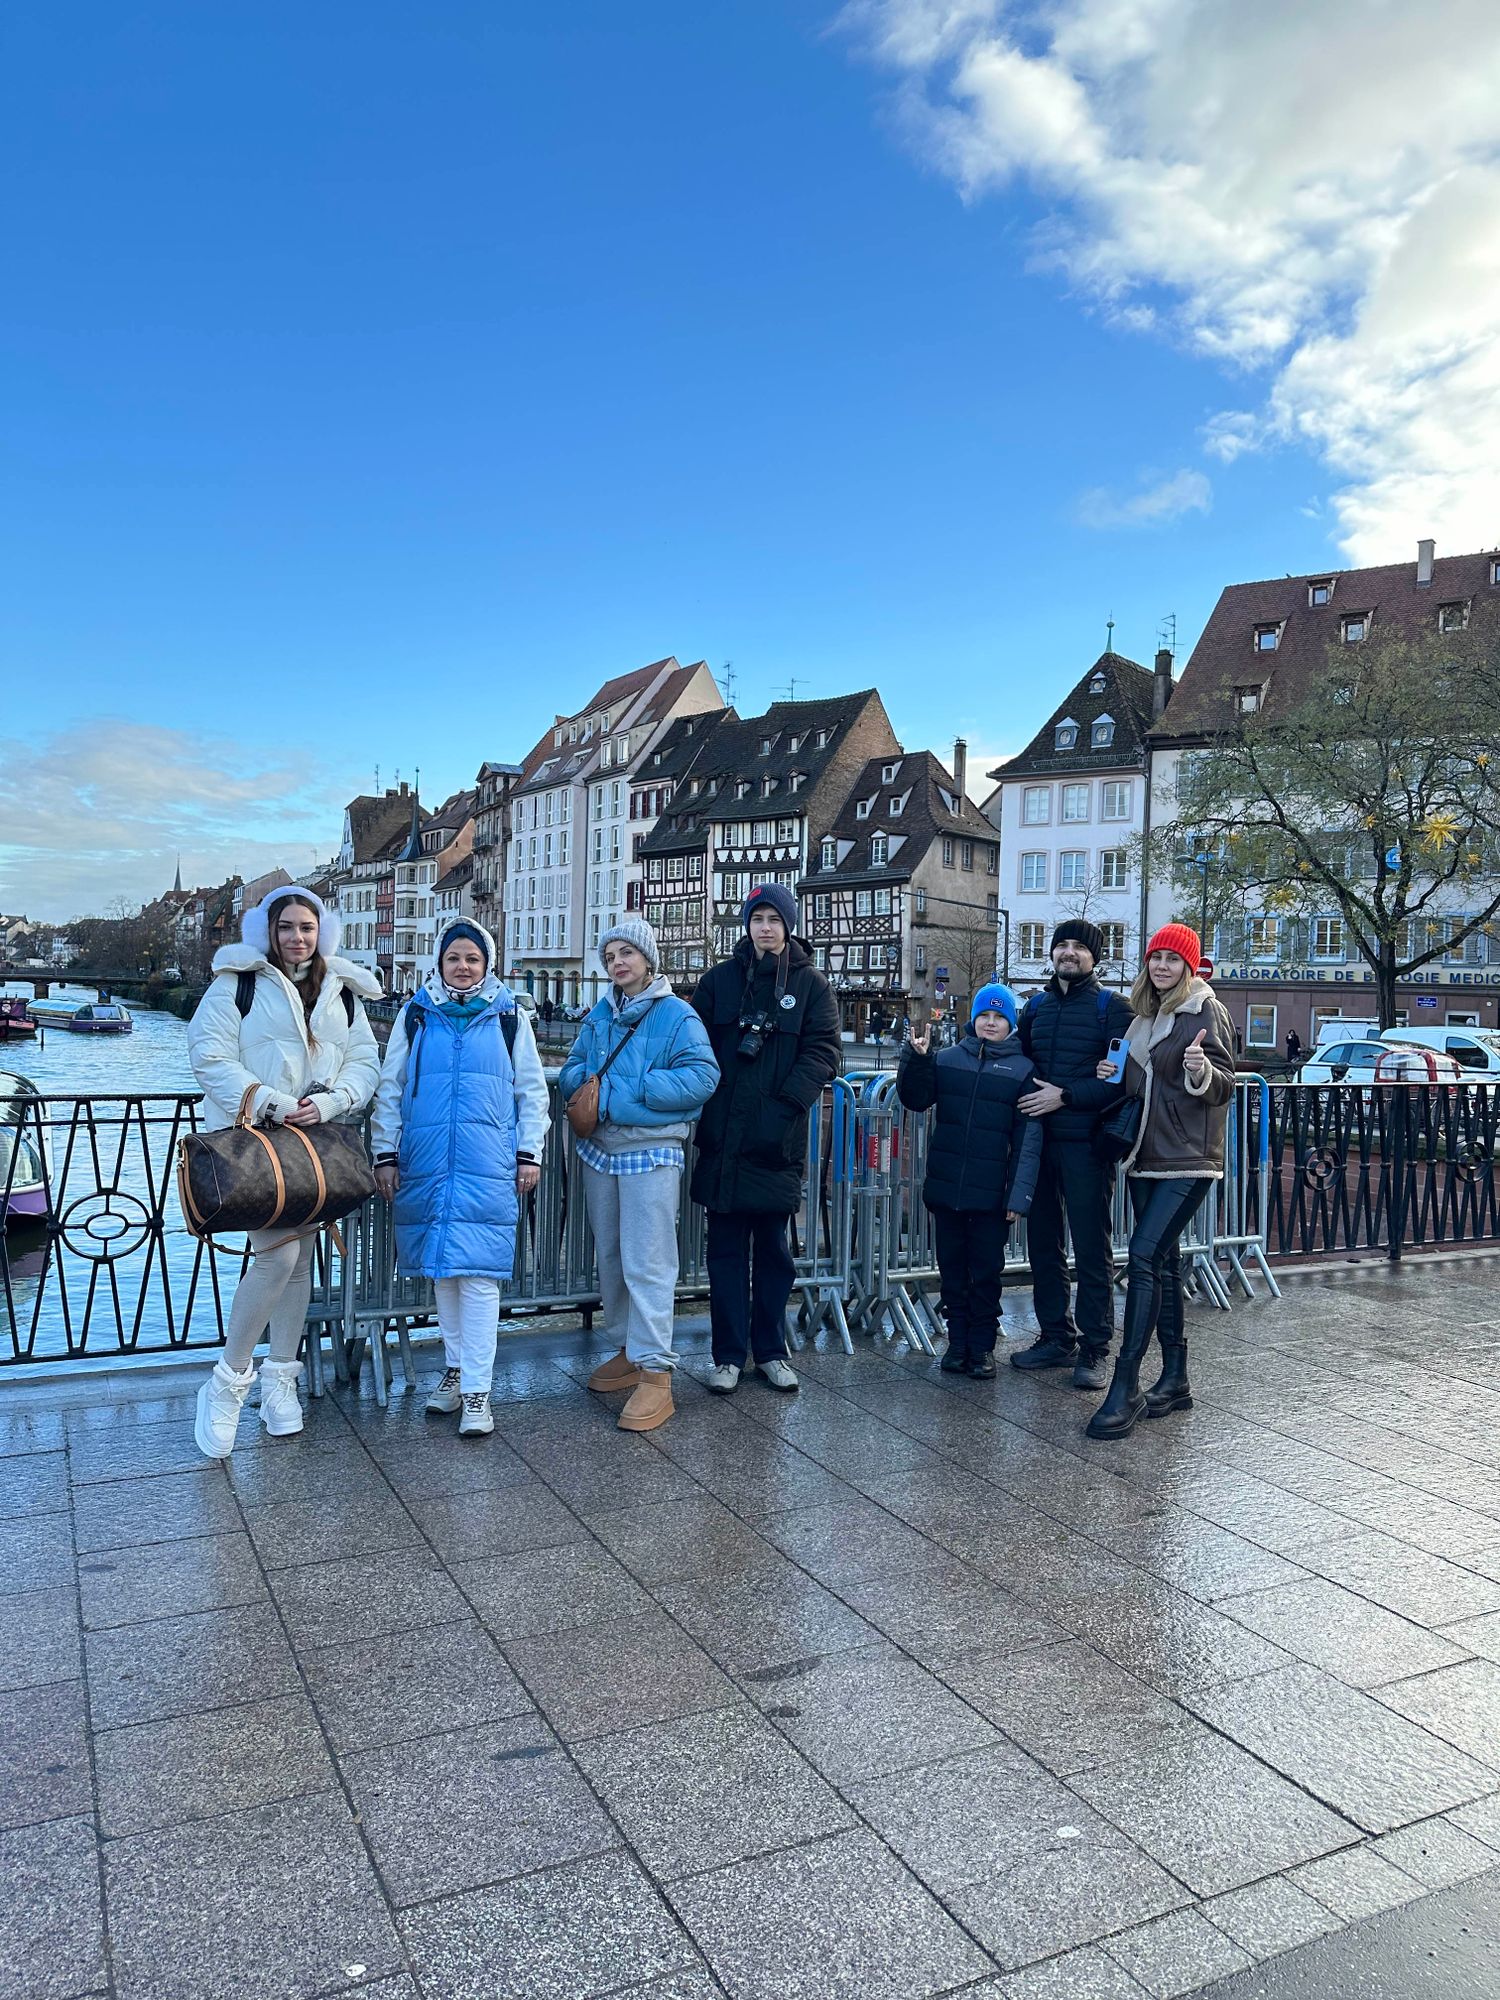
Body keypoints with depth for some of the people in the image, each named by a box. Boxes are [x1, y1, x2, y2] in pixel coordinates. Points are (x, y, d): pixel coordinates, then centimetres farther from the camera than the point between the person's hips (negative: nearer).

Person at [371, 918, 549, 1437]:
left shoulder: (509, 1017, 6)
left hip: (488, 1169, -2)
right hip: (428, 1164, 2)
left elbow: (531, 1090, 8)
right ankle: (455, 1368, 27)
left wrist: (529, 1154, 3)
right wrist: (385, 1153, 7)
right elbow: (390, 1088, 11)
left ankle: (476, 1391, 0)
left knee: (478, 1276, -5)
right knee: (443, 1271, 11)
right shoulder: (415, 1015, 8)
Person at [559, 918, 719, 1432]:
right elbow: (573, 1069, 15)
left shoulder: (677, 1015, -8)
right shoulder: (599, 1015, 12)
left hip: (651, 1152, -7)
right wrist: (585, 1082, -10)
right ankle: (631, 1350, 30)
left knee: (647, 1264, -9)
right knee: (610, 1257, 15)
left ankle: (656, 1375, -4)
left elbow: (702, 1076, -18)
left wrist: (627, 1089, -20)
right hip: (599, 1149, 7)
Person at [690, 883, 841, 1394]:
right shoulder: (719, 978, 6)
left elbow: (822, 1051, -3)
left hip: (779, 1140, 0)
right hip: (723, 1136, 1)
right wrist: (707, 1097, -8)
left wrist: (786, 1104, -14)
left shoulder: (811, 983, 3)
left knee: (773, 1248, 11)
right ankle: (729, 1355, 15)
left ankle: (770, 1350, 23)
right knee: (726, 1248, 6)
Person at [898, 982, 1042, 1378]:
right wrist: (916, 1057, -13)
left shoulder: (1023, 1070, 0)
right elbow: (915, 1099, 2)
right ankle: (957, 1341, 21)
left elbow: (1028, 1137, -3)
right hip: (946, 1188, 2)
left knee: (987, 1271, 6)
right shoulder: (947, 1059, 7)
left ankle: (983, 1345, 17)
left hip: (991, 1193, -2)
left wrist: (1018, 1194, -10)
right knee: (952, 1268, 10)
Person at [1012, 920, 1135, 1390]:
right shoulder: (1036, 1006, 14)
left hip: (1085, 1143, -6)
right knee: (1043, 1244, 12)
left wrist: (1065, 1096, -18)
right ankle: (1056, 1337, 24)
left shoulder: (1110, 1007, -4)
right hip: (1038, 1140, 6)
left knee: (1092, 1249, 1)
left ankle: (1094, 1349, 10)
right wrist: (1025, 1101, 2)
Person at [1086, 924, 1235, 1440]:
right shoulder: (1145, 1013, 15)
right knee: (1162, 1262, 12)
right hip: (1146, 1156, 8)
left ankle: (1125, 1389, -15)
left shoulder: (1205, 1011, -7)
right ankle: (1174, 1379, 21)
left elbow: (1225, 1086, -11)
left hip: (1186, 1160, -8)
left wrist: (1201, 1070, -31)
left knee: (1145, 1256, -16)